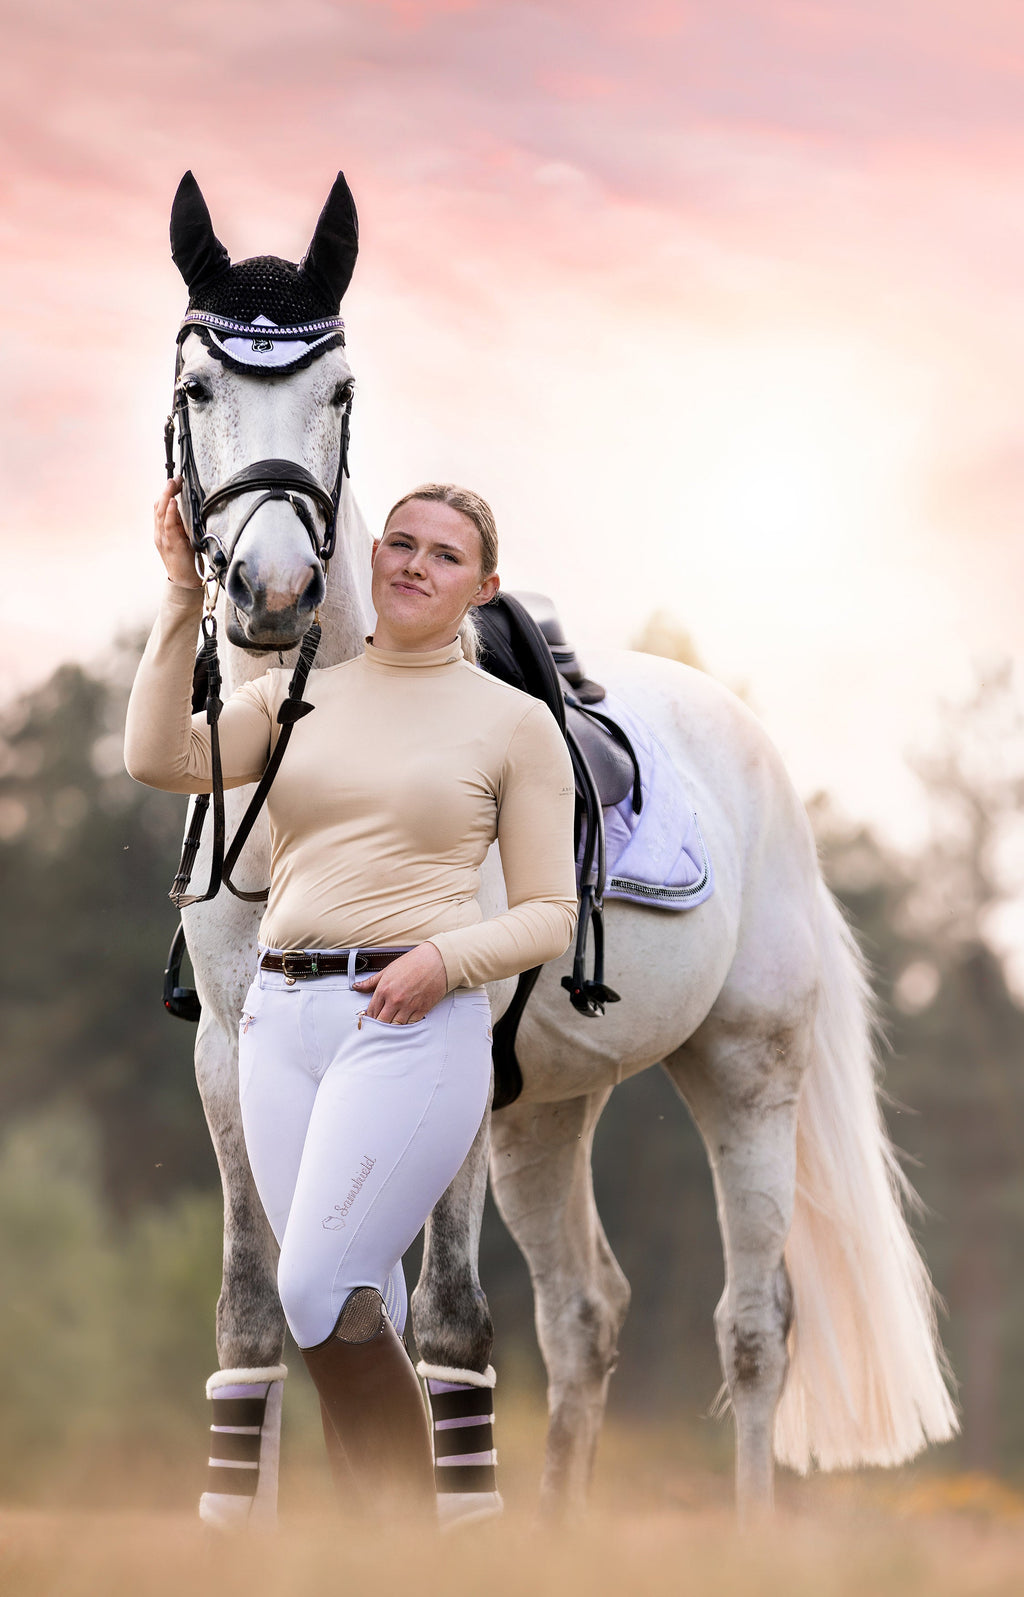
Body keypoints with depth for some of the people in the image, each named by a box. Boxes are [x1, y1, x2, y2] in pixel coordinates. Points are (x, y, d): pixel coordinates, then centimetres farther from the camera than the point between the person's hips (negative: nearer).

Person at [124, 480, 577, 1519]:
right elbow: (161, 760, -5)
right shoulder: (297, 696, 12)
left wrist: (448, 957, -15)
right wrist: (182, 592, -8)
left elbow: (549, 915, 4)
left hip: (414, 1024, -5)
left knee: (320, 1291, -16)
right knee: (357, 1312, 7)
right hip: (280, 1015, 5)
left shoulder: (515, 722, 4)